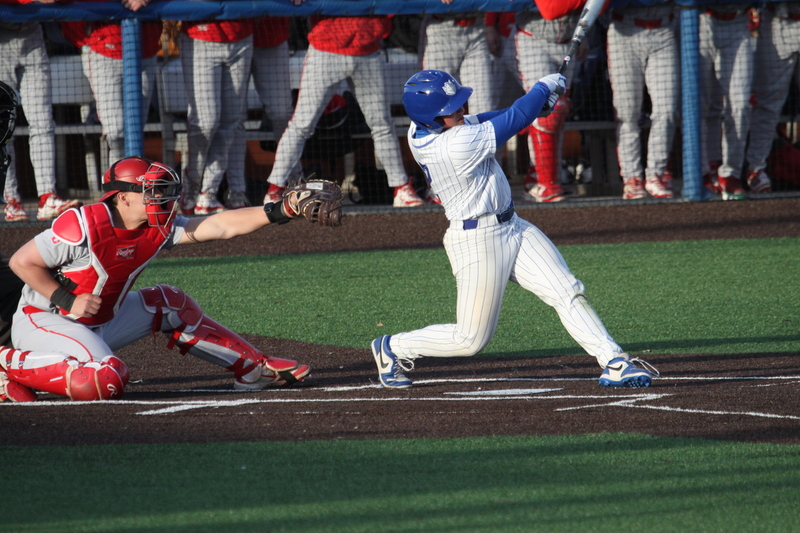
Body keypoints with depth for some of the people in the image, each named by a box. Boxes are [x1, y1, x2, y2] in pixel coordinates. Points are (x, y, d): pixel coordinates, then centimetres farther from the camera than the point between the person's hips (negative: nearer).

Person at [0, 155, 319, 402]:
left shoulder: (159, 229, -3)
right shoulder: (85, 226, -24)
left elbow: (220, 227, -10)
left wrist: (278, 212, -21)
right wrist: (67, 301, -22)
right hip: (44, 322, -8)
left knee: (169, 306, 9)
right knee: (106, 380, -33)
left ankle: (254, 368, 17)